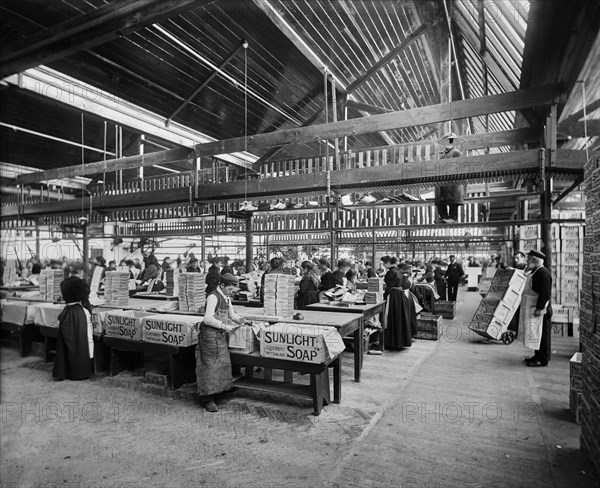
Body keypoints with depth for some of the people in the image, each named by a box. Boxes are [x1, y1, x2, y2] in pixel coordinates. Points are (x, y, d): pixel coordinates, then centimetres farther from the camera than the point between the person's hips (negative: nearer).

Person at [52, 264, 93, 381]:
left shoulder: (64, 283, 7)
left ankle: (62, 371, 20)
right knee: (80, 344, 3)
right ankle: (79, 372, 10)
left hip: (66, 314, 7)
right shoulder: (80, 282, -14)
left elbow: (66, 298, 14)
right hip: (79, 315, -7)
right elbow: (85, 300, -11)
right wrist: (89, 310, 5)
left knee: (65, 344, 14)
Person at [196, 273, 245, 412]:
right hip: (210, 334, -9)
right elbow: (207, 319, -25)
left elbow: (231, 314, 22)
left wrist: (238, 319, 2)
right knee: (209, 365, -2)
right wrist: (224, 326, -24)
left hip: (220, 335, 9)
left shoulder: (226, 298, 10)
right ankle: (207, 400, 7)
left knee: (222, 363, 12)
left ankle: (214, 391, 25)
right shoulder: (213, 297, -18)